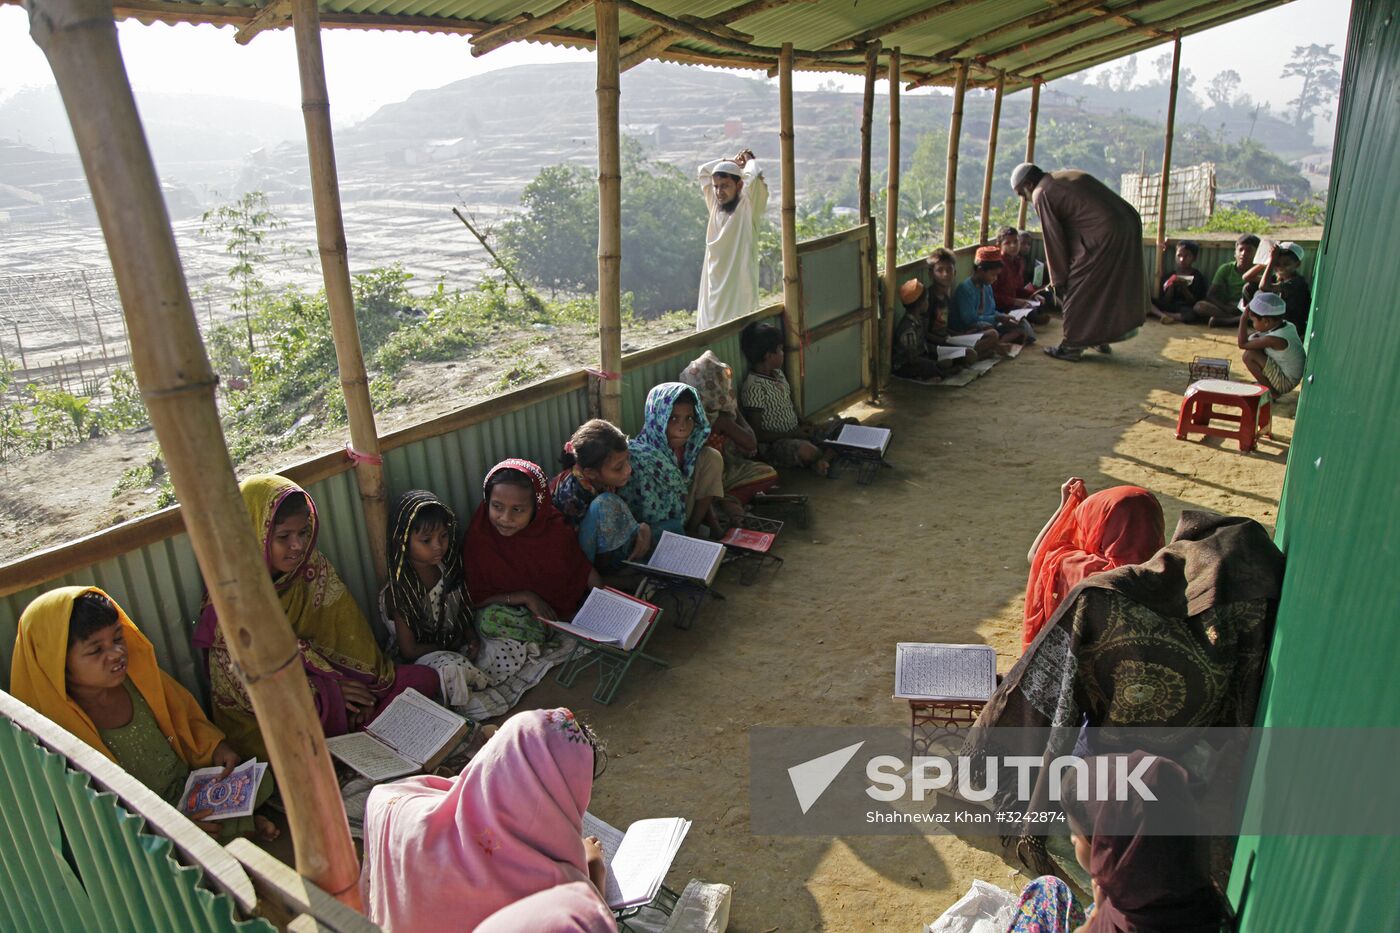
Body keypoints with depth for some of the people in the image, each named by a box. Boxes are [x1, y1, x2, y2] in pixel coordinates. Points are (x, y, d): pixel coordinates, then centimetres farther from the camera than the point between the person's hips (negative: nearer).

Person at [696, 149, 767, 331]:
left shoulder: (748, 207, -6)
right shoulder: (715, 204, 12)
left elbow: (753, 177, -22)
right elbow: (704, 171, 23)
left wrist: (749, 160, -1)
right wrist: (731, 161, 16)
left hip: (738, 287, -6)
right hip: (714, 286, 6)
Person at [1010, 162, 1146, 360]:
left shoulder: (1041, 194, -3)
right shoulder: (1069, 177, 23)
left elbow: (1053, 240, -3)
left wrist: (1058, 281, 4)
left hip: (1105, 236, -9)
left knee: (1077, 290, 4)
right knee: (1110, 286, 21)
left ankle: (1072, 346, 12)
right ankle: (1101, 339, 32)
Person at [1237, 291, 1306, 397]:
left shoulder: (1274, 339, -31)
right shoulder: (1287, 325, -5)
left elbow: (1242, 344, -26)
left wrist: (1243, 319, -22)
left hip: (1285, 383, -9)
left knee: (1249, 355, -22)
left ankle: (1272, 392, -5)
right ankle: (1263, 383, 18)